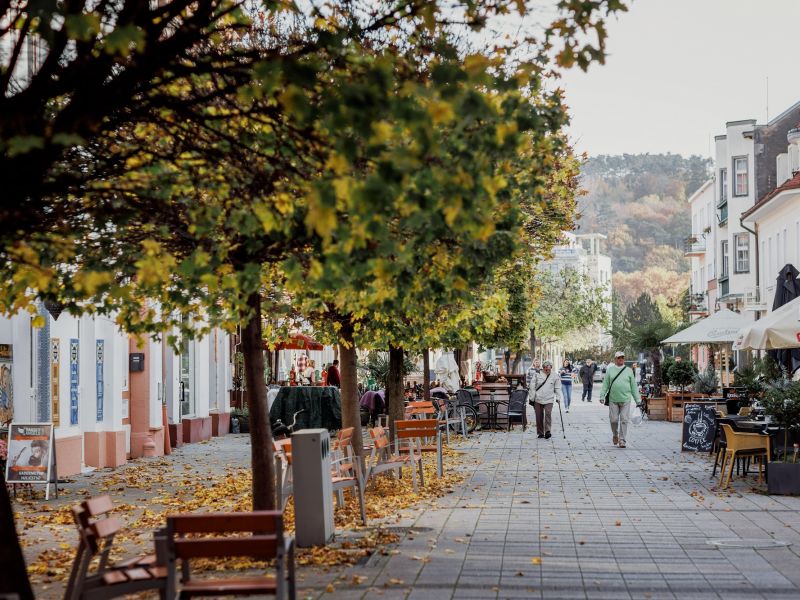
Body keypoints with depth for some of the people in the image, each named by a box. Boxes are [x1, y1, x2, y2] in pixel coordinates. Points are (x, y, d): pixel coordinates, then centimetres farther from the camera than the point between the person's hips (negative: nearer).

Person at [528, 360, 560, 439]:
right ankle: (540, 433, 14)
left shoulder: (554, 377, 7)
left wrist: (557, 398, 11)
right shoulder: (537, 375, 2)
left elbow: (556, 388, 17)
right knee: (539, 416, 3)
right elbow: (532, 387, 3)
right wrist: (531, 398, -1)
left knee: (548, 413, -18)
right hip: (538, 399, 0)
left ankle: (547, 431, -18)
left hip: (549, 400, 0)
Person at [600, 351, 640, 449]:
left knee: (624, 420, -3)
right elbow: (605, 384, 8)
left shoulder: (629, 371, 8)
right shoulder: (610, 370, 8)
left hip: (625, 399, 0)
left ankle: (622, 440, 2)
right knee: (613, 419, 2)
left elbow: (633, 386, 10)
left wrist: (637, 399, 8)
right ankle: (615, 435, 28)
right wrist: (602, 396, 0)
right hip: (613, 399, 0)